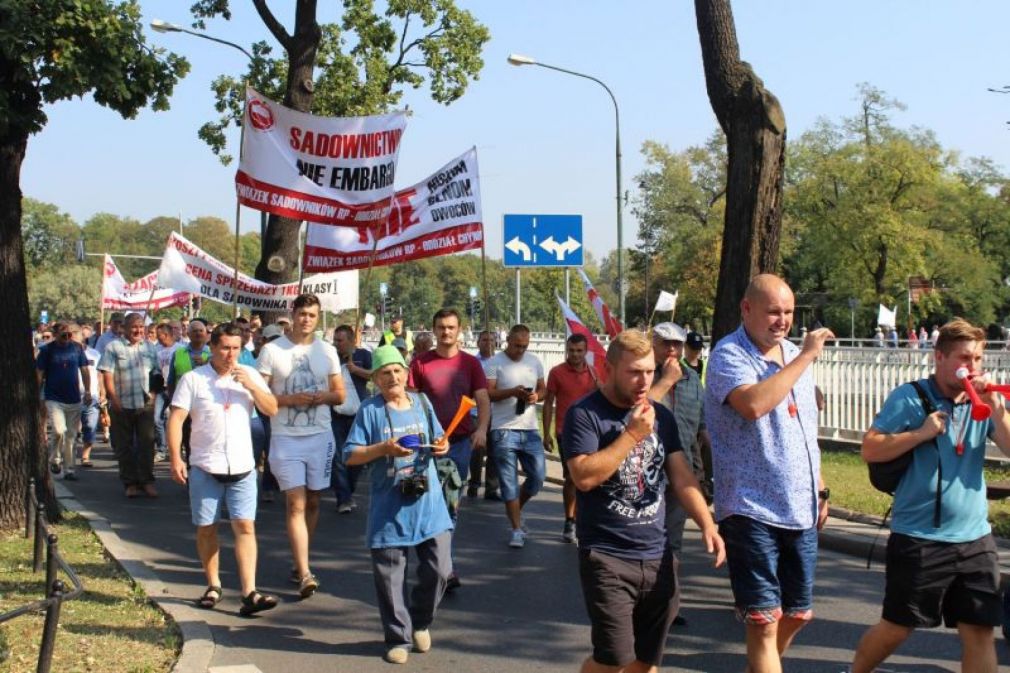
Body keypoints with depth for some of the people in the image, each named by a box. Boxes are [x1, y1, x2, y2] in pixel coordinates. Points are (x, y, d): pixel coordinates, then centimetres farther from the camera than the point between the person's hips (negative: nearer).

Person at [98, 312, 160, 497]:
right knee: (124, 446, 4)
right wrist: (114, 399, -14)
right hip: (122, 405, -3)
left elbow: (156, 372, 19)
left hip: (145, 404, 3)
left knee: (147, 444, 0)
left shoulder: (149, 348, 12)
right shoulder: (113, 348, -2)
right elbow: (107, 375, -7)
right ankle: (130, 483, 12)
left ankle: (147, 481, 5)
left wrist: (153, 392, 6)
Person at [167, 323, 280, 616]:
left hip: (242, 467, 1)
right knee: (206, 528, 8)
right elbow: (175, 419, -4)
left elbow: (272, 410, 2)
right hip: (205, 467, -1)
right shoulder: (193, 378, -1)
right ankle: (213, 586, 25)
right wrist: (176, 458, -12)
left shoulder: (250, 375, 7)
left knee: (245, 526, -7)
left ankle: (249, 593, -10)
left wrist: (251, 386, -13)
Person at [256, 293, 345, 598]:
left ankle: (299, 563, 26)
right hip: (286, 438, -3)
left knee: (313, 502, 10)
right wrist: (291, 399, -18)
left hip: (320, 436, 3)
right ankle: (304, 573, -11)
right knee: (297, 505, -9)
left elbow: (340, 394, 10)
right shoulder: (272, 350, -2)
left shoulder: (327, 351, 7)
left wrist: (322, 397, -12)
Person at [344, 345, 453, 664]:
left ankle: (420, 621, 29)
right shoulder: (369, 410, -5)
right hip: (389, 506, -3)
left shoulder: (422, 402, 7)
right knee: (390, 576, 3)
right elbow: (351, 455, -7)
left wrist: (442, 446, -4)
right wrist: (384, 448, -20)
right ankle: (398, 638, 20)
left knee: (439, 569, 3)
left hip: (428, 501, 3)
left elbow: (438, 439, 19)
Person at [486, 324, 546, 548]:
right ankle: (517, 530, 9)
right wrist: (512, 391, -23)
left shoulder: (534, 361, 10)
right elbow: (487, 394, -10)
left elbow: (543, 389, 16)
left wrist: (536, 396, -8)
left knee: (537, 478, 6)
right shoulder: (495, 363, -5)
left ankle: (514, 511, 31)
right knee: (509, 483, 1)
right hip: (504, 430, -4)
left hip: (530, 430, 5)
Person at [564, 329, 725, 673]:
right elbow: (584, 477, -20)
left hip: (657, 557, 5)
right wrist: (632, 434, -18)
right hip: (607, 557, -5)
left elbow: (681, 475, 8)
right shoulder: (585, 414, -9)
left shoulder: (661, 416, 10)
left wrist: (707, 524, -6)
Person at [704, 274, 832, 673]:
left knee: (797, 614, 16)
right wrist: (804, 357, -22)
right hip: (752, 509, -7)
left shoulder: (795, 355, 13)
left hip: (801, 508, 7)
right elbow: (752, 404, -31)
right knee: (764, 621, -7)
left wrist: (819, 489, 20)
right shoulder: (729, 355, -11)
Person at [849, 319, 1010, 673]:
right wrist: (922, 433, -18)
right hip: (918, 539, -4)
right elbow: (870, 449, -10)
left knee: (980, 631, 3)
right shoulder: (910, 397, -6)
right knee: (897, 627, 7)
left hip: (975, 538, 4)